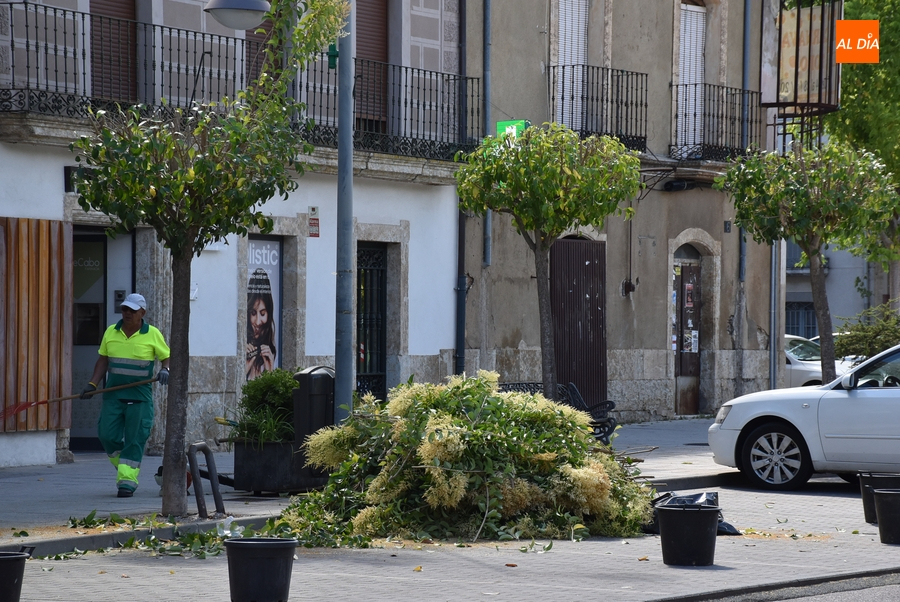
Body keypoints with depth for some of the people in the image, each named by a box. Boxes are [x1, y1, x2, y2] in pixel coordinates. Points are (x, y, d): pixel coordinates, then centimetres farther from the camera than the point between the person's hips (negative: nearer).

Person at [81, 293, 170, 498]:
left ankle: (127, 481, -3)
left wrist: (165, 370, -19)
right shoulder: (110, 333, 8)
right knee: (107, 435, -1)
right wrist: (92, 384, 4)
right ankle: (123, 468, 22)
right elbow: (103, 360, 13)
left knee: (135, 440, -6)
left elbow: (167, 357, 3)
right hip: (113, 394, 3)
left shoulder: (152, 334, -1)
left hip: (140, 398, -3)